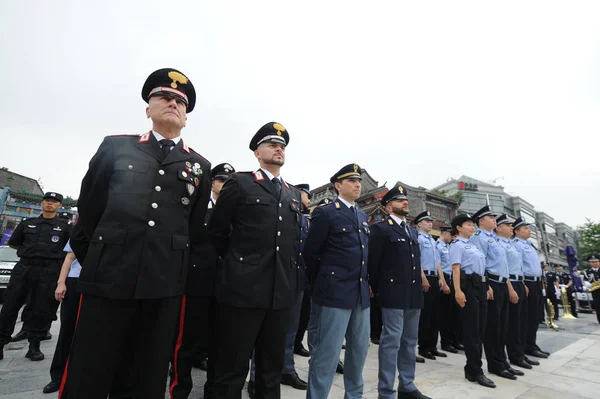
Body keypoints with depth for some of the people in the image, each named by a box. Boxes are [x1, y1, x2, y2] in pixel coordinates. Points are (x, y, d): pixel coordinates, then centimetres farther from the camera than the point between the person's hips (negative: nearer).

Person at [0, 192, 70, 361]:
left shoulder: (64, 227, 6)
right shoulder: (27, 223, 13)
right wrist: (28, 250, 13)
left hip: (49, 271, -2)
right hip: (23, 268, 2)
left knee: (42, 310, 1)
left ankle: (34, 346, 12)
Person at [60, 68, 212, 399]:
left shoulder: (200, 166, 8)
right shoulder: (115, 147, 6)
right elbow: (88, 210, 9)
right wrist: (90, 261, 12)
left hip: (166, 285, 1)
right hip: (106, 277, 0)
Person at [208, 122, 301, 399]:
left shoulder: (293, 194, 14)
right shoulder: (239, 183, -2)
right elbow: (216, 232, 1)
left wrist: (293, 276, 14)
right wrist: (237, 263, 7)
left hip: (281, 291, 5)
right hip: (243, 288, -5)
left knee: (272, 367, 17)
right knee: (232, 369, 7)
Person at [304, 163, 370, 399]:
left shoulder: (363, 217, 15)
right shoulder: (325, 213, -8)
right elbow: (310, 253, -7)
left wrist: (365, 282, 15)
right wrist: (322, 283, 0)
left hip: (361, 293, 8)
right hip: (335, 292, -8)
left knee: (360, 348, 18)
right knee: (327, 352, 0)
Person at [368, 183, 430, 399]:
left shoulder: (413, 231, 17)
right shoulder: (380, 228, -7)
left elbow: (415, 262, 19)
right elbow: (373, 262, -8)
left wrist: (418, 287, 15)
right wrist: (376, 290, -6)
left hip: (413, 294, 8)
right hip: (393, 293, -8)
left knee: (410, 341, 16)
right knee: (391, 340, -2)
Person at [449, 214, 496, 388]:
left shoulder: (473, 245, 21)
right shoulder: (457, 245, -6)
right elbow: (456, 268, -16)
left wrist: (486, 288, 18)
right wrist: (458, 290, -24)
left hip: (481, 285, 9)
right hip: (468, 285, -9)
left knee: (480, 329, 11)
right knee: (472, 329, -3)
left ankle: (472, 369, 22)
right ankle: (476, 371, 6)